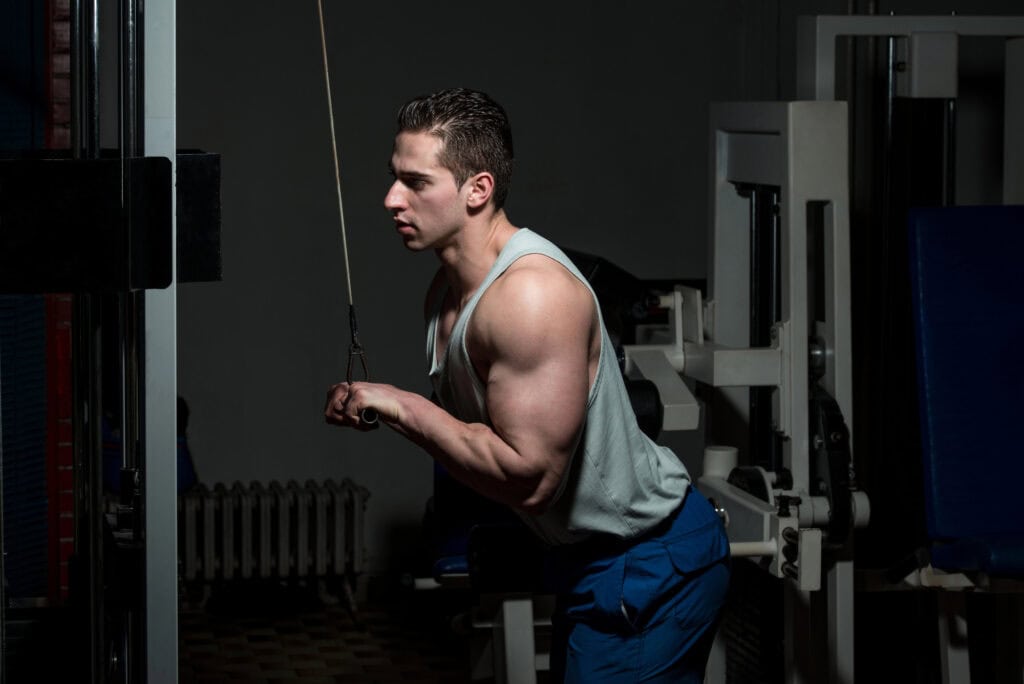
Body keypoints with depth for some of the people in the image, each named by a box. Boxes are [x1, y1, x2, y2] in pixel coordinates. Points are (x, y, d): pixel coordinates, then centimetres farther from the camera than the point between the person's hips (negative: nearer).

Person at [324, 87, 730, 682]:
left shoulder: (531, 294, -28)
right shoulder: (449, 289, 4)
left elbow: (528, 477, -30)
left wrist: (403, 408, -24)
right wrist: (368, 404, -3)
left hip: (652, 564, -10)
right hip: (587, 555, 10)